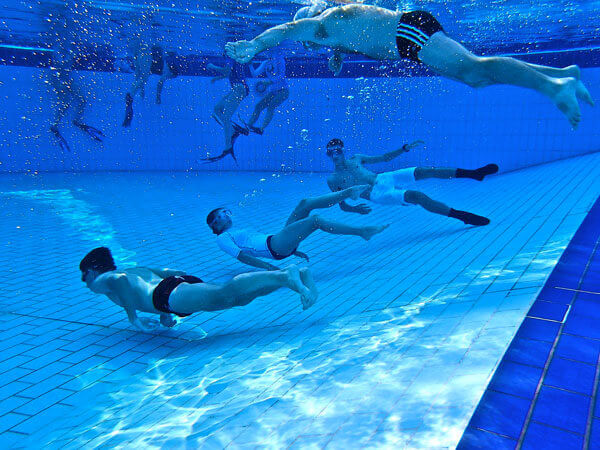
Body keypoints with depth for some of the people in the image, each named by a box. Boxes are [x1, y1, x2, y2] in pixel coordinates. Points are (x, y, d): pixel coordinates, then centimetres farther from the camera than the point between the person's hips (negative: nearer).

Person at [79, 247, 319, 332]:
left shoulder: (102, 280, 20)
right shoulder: (138, 270, 42)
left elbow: (120, 279, -8)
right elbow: (176, 272, 38)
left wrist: (133, 317, 0)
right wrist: (165, 314, 36)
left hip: (169, 293, -7)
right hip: (184, 280, 7)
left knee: (226, 294, -28)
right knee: (241, 295, -9)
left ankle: (286, 276, -43)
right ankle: (297, 273, -23)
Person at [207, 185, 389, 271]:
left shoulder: (240, 232, 32)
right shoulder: (222, 238, 7)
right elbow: (241, 256, -7)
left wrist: (294, 250, 21)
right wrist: (267, 266, -20)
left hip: (278, 241, 9)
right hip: (274, 247, -9)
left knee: (305, 203, -2)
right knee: (316, 220, -22)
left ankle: (348, 192, -5)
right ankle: (361, 232, -22)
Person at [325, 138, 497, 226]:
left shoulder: (355, 159, 14)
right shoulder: (332, 180, 0)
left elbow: (384, 158, 19)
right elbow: (342, 205, 3)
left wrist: (405, 148, 11)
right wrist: (354, 209, -18)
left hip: (385, 178, 6)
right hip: (378, 194, -6)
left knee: (423, 171, -11)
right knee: (417, 196, -25)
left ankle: (475, 173, -6)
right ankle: (463, 216, -23)